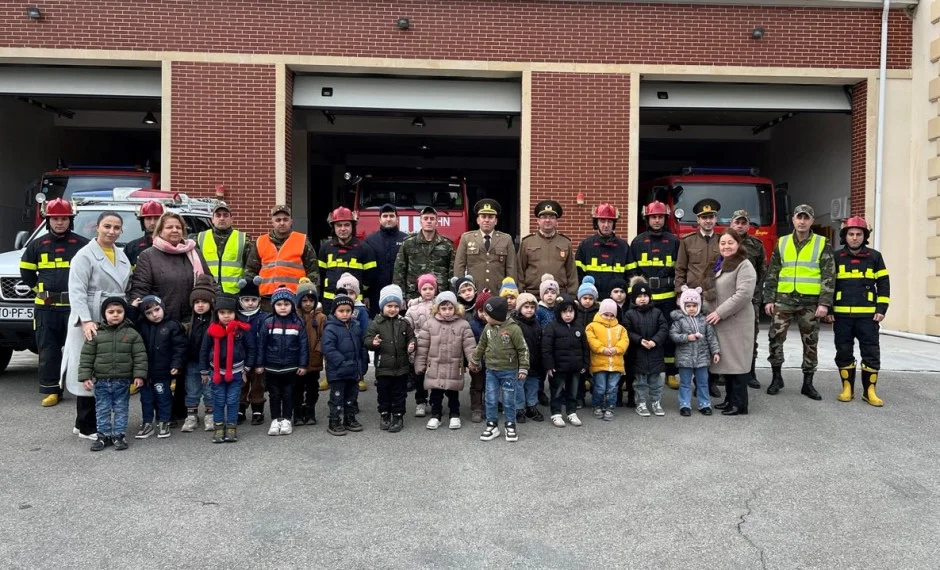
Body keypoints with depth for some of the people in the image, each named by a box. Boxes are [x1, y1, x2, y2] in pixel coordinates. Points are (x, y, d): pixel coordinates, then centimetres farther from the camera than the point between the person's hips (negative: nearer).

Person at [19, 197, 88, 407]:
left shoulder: (83, 244, 0)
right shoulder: (37, 245, 8)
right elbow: (26, 273, 18)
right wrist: (42, 290, 11)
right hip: (46, 307, 3)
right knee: (48, 351, 5)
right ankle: (51, 390, 14)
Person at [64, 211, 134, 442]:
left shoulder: (122, 256, 15)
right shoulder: (85, 255, -7)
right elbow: (76, 292, -15)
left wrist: (131, 307, 4)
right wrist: (86, 321, -26)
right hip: (91, 323, -7)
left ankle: (99, 422, 21)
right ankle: (87, 426, 5)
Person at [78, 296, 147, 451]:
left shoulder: (132, 334, -3)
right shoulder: (96, 334, -2)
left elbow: (140, 356, -3)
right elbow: (86, 356, 0)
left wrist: (139, 375, -9)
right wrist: (85, 376, -5)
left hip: (123, 381, -1)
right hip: (101, 381, 1)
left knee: (121, 409, 7)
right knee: (102, 410, 10)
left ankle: (119, 435, 17)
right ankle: (104, 435, 21)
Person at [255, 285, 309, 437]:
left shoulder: (298, 323, -6)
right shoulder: (268, 322, -5)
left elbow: (303, 345, -2)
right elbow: (261, 344, -2)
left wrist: (303, 365, -3)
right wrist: (259, 364, -2)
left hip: (290, 367, 0)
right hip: (272, 367, 0)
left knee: (288, 394, 11)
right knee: (274, 395, 11)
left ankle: (287, 420, 22)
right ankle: (275, 420, 22)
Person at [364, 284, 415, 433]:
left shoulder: (404, 323, 2)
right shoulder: (376, 323, -5)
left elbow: (411, 337, 8)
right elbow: (367, 339, -7)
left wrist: (412, 344, -13)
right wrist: (373, 343, -28)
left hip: (401, 367, 1)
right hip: (383, 367, -1)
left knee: (399, 394, 9)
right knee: (383, 394, 12)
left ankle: (398, 417, 21)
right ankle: (384, 415, 28)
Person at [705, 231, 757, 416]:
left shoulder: (744, 266, -10)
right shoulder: (721, 265, 17)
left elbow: (744, 294, -21)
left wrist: (720, 312, -20)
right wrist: (712, 312, 10)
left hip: (736, 322, -8)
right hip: (722, 321, 8)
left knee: (737, 361, -5)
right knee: (726, 361, 12)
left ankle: (739, 404, 1)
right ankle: (730, 399, 21)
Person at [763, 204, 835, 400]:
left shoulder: (822, 244, 1)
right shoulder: (782, 243, 8)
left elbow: (829, 276, -3)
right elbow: (772, 274, 9)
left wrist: (824, 303, -10)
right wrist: (768, 299, 2)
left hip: (810, 302, -1)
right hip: (784, 299, 2)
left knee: (810, 343, 6)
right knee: (776, 337, -2)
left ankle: (808, 383, 15)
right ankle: (776, 377, 13)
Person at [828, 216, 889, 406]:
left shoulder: (875, 257, 5)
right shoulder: (836, 258, 4)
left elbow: (883, 284, 6)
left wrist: (881, 309, -3)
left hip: (868, 315, 0)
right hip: (842, 315, 0)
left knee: (871, 354, 0)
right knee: (844, 353, 5)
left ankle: (869, 391, 10)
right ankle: (847, 388, 16)